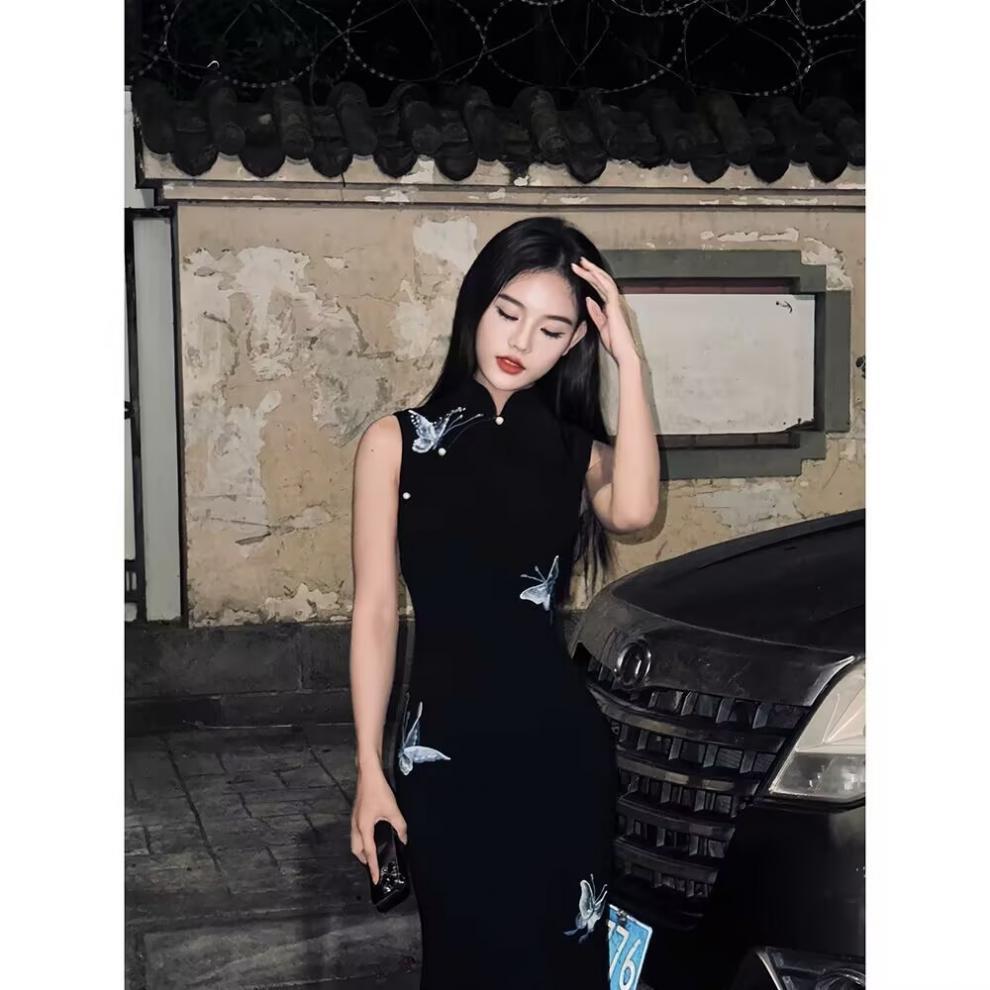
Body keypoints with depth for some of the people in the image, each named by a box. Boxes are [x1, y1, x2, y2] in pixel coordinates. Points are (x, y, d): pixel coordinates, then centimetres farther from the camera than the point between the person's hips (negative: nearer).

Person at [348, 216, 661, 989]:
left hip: (561, 745, 2)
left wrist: (627, 358, -16)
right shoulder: (398, 442, 0)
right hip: (447, 748, -2)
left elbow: (633, 510, -19)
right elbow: (375, 613, -2)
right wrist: (370, 771, -5)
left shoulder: (574, 450, 5)